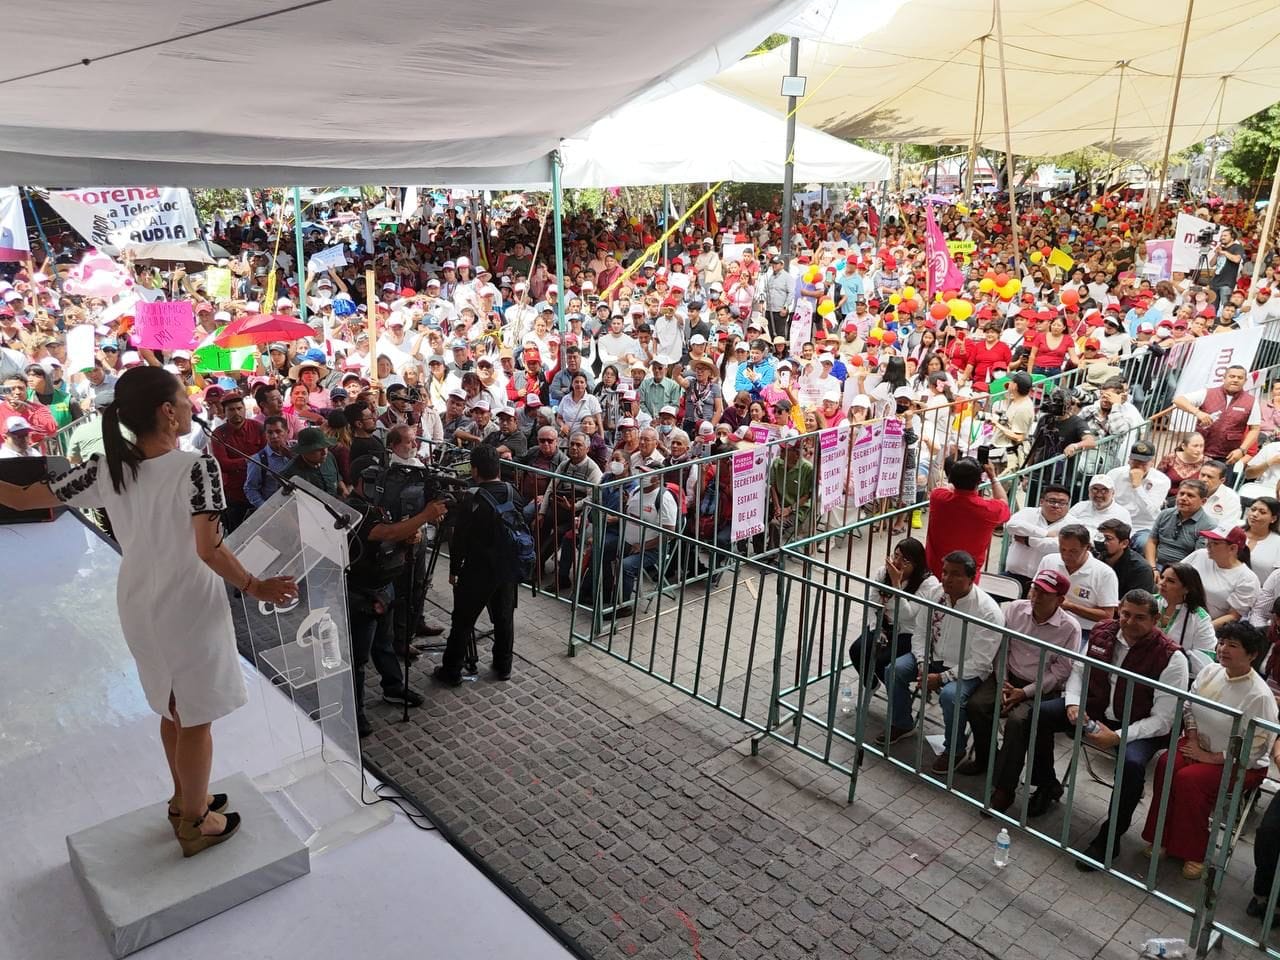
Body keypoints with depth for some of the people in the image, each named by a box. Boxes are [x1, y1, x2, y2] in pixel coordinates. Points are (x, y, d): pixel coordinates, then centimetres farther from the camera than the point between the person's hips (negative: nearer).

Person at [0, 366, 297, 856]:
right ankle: (195, 823, 26)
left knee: (174, 709, 24)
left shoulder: (105, 469, -5)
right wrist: (253, 587, -17)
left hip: (139, 607, 6)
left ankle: (185, 800, 42)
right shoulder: (197, 468, -22)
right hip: (190, 607, -6)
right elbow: (209, 549, -29)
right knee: (196, 717, 11)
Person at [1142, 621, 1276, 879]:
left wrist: (1210, 757, -17)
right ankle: (1161, 837, -10)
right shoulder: (1210, 671, -2)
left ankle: (1192, 852, -8)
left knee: (1189, 779, -29)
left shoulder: (1260, 696, -22)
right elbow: (1188, 707, 11)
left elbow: (1255, 749, -19)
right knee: (1167, 763, -24)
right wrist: (1192, 740, -3)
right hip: (1200, 743, 6)